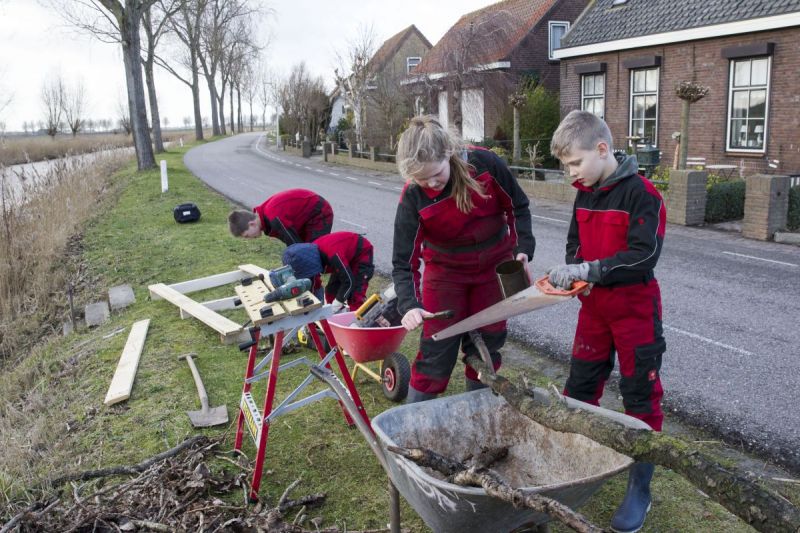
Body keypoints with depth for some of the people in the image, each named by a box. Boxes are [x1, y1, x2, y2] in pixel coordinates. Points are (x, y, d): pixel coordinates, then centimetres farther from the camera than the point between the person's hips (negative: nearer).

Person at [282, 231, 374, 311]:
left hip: (362, 253, -8)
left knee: (355, 295, -16)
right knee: (331, 290, 6)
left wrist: (335, 305, -28)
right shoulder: (311, 252, -16)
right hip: (347, 257, 8)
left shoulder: (333, 255, -42)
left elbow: (349, 282, -33)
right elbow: (313, 283, -3)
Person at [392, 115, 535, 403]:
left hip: (494, 267, 2)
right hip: (445, 272, -2)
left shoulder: (485, 163, -22)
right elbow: (403, 261, -22)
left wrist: (523, 248, -14)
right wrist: (409, 305, -37)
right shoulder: (413, 197, -24)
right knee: (437, 348, -2)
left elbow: (517, 206, -4)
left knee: (488, 340, 11)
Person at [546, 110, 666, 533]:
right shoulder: (585, 193, 5)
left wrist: (587, 270, -26)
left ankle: (640, 490, 19)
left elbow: (644, 256, -24)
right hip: (594, 305, 7)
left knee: (640, 396, 5)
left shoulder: (640, 193, -17)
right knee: (579, 388, 13)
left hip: (634, 307, -6)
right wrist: (571, 271, -8)